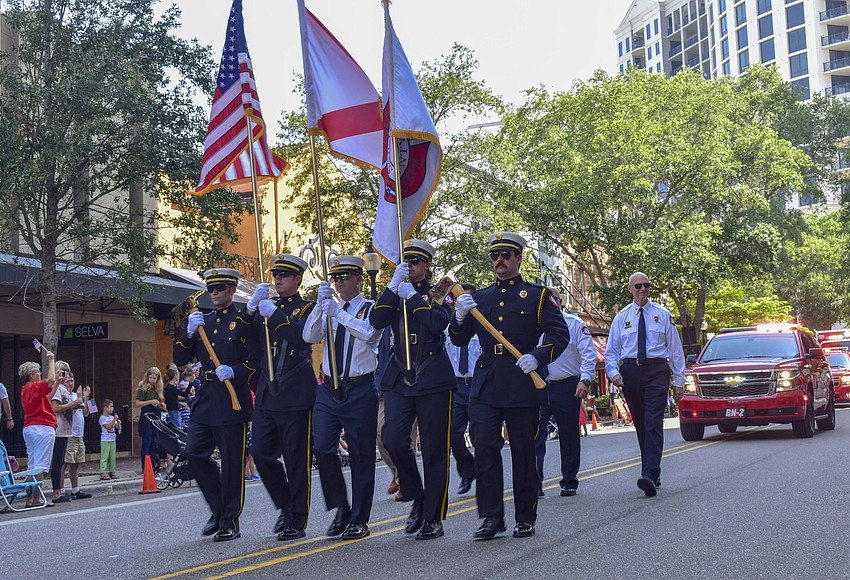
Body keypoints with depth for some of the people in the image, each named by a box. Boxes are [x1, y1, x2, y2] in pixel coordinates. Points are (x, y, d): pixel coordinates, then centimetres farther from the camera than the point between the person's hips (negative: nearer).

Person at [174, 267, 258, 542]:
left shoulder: (243, 320, -1)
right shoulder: (202, 321, 15)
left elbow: (259, 359, -5)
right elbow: (179, 360, 13)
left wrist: (235, 372, -20)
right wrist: (189, 333, -2)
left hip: (233, 399, -6)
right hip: (206, 398, 6)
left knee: (232, 461, -1)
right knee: (194, 452, -1)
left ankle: (230, 522, 7)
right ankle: (218, 509, 16)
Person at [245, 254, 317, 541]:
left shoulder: (308, 308, 2)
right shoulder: (266, 307, 17)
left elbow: (305, 335, -18)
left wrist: (274, 315, -18)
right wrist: (251, 307, -7)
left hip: (296, 396, -5)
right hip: (266, 395, 5)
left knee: (296, 459, 0)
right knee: (261, 453, 2)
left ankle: (296, 521, 9)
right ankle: (286, 506, 21)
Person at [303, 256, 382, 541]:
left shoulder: (372, 309, 1)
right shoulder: (328, 309, 13)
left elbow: (368, 333, -20)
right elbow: (309, 336, -2)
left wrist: (338, 313, -27)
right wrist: (321, 303, -14)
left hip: (360, 391, -4)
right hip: (329, 389, 4)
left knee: (361, 456, 2)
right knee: (322, 449, -6)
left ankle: (359, 520, 12)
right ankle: (340, 508, 13)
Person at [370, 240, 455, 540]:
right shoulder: (395, 295, 14)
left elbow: (439, 323, -15)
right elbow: (376, 321, -5)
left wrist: (412, 296, -14)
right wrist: (393, 285, -11)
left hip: (433, 380, -3)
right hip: (399, 379, 3)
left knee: (434, 450, 0)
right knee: (393, 439, -12)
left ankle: (433, 519, 9)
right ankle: (417, 498, 11)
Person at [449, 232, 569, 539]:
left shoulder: (537, 295, 6)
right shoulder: (478, 298, 16)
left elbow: (560, 334, 0)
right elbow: (459, 340, 14)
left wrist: (537, 357, -17)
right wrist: (460, 316, -7)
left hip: (522, 384, -2)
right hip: (485, 386, 3)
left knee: (524, 453, 4)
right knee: (484, 448, -7)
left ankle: (525, 519, 15)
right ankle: (491, 517, 0)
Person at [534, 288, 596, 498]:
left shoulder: (574, 324, 3)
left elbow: (589, 355, -1)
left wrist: (585, 380, -14)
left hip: (566, 388, -1)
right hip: (538, 387, 1)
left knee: (569, 437, 7)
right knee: (534, 434, -10)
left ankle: (569, 483, 18)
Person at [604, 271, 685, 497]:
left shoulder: (663, 315, 8)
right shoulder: (621, 317, 12)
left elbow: (675, 349, 8)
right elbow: (611, 351, 10)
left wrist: (679, 380, 3)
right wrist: (614, 372, -9)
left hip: (657, 370, -3)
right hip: (630, 371, 3)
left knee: (653, 424, -15)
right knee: (640, 426, 7)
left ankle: (649, 476, -23)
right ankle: (653, 475, 18)